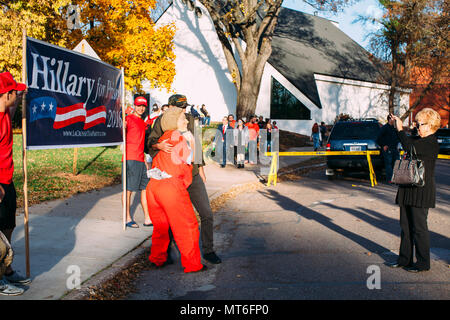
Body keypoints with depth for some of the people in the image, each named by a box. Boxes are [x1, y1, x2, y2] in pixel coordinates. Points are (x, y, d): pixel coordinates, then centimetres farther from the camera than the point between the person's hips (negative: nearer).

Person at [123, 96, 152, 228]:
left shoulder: (142, 122, 21)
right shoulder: (128, 119, -3)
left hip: (140, 160, 8)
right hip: (130, 158, -8)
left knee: (145, 188, 7)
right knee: (128, 189, -2)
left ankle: (147, 219, 12)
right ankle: (128, 218, 6)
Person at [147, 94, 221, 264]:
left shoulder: (190, 119, 7)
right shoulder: (161, 121, -3)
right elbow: (151, 140, -16)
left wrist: (200, 168, 16)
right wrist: (159, 145, -39)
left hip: (192, 175, 3)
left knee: (206, 214, -1)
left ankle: (208, 251, 12)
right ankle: (166, 250, 28)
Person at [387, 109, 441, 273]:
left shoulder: (432, 143, -13)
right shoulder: (418, 140, 14)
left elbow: (409, 147, -26)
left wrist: (401, 129, -17)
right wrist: (396, 127, 8)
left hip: (421, 190, -9)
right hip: (408, 188, 9)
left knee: (419, 227, -1)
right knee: (406, 226, 13)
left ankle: (423, 263, 11)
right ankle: (405, 259, 23)